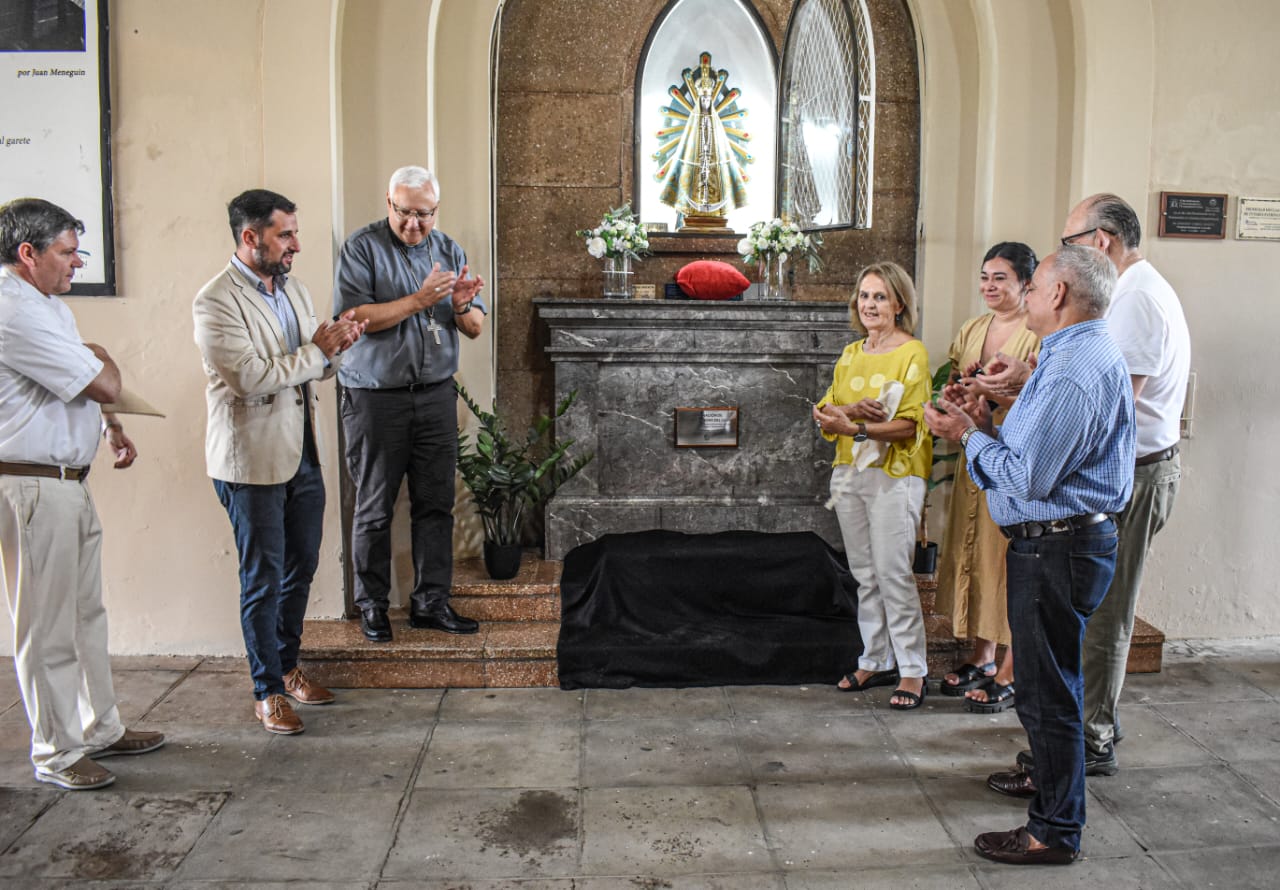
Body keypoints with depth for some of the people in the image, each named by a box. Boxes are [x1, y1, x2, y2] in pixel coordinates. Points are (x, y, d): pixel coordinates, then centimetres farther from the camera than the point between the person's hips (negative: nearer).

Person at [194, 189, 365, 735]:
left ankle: (287, 665, 34)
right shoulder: (216, 302, -15)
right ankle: (268, 690, 16)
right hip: (253, 461, -7)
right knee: (263, 579, 3)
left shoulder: (293, 289, 10)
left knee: (301, 568, 16)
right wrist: (318, 350, -17)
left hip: (302, 454, 7)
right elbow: (250, 379, -23)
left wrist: (335, 346, -6)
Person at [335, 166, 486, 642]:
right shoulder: (362, 248, -5)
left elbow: (475, 328, 9)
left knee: (436, 504, 6)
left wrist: (461, 307, -13)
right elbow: (354, 317, -17)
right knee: (374, 509, 5)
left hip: (436, 394, 4)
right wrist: (419, 300, -20)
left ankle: (431, 601, 17)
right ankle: (372, 603, 18)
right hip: (376, 399, -4)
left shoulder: (448, 249, 9)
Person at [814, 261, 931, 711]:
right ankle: (876, 661, 22)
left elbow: (908, 424, -14)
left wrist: (855, 427, -24)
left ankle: (912, 672, 1)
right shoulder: (850, 354, 14)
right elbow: (825, 410, 6)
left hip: (893, 475, -6)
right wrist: (852, 409, -15)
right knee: (864, 573, 11)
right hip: (849, 472, 7)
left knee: (893, 572, -8)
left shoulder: (912, 352, -6)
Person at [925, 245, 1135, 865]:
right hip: (1054, 542, 11)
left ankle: (1055, 831, 11)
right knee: (1045, 677, 25)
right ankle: (1050, 775, 44)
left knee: (1047, 687, -1)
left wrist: (969, 435, -11)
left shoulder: (1074, 371, -22)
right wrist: (986, 427, 5)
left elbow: (1029, 476, -25)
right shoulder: (1083, 355, 15)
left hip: (1057, 550, -11)